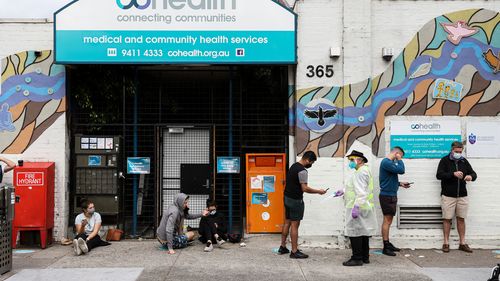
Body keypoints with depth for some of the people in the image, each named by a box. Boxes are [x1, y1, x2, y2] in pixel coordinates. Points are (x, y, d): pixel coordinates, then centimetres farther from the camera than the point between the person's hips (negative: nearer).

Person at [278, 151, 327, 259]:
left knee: (287, 223, 15)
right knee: (295, 225, -5)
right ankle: (294, 251, -1)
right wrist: (319, 191, -13)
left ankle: (282, 247, 23)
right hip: (296, 200, -10)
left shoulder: (293, 166, 12)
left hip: (287, 197, 10)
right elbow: (305, 188, -23)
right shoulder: (302, 171, -19)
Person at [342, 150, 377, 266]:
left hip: (358, 208, -11)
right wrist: (344, 192, 20)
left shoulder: (361, 172, -16)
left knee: (355, 232, -7)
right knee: (363, 232, 14)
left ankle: (357, 258, -4)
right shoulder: (365, 170, 18)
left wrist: (356, 207, -28)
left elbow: (361, 192, -24)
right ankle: (365, 257, 21)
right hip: (364, 208, 11)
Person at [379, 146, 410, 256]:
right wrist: (399, 160, -9)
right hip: (387, 195, -10)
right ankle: (386, 247, -5)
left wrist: (400, 184, 14)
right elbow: (401, 170, -24)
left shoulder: (390, 162, 16)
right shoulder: (386, 162, -16)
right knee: (387, 220, -8)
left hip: (391, 196, 10)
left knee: (389, 220, 14)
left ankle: (388, 243, 21)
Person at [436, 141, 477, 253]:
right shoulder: (445, 160, -2)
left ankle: (462, 243, 15)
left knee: (461, 219, 8)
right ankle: (446, 243, 9)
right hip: (448, 196, -3)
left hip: (462, 196, 4)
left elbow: (473, 173, 12)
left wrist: (471, 176, -13)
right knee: (447, 219, 1)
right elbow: (439, 175, -12)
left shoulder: (464, 161, 10)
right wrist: (453, 174, -24)